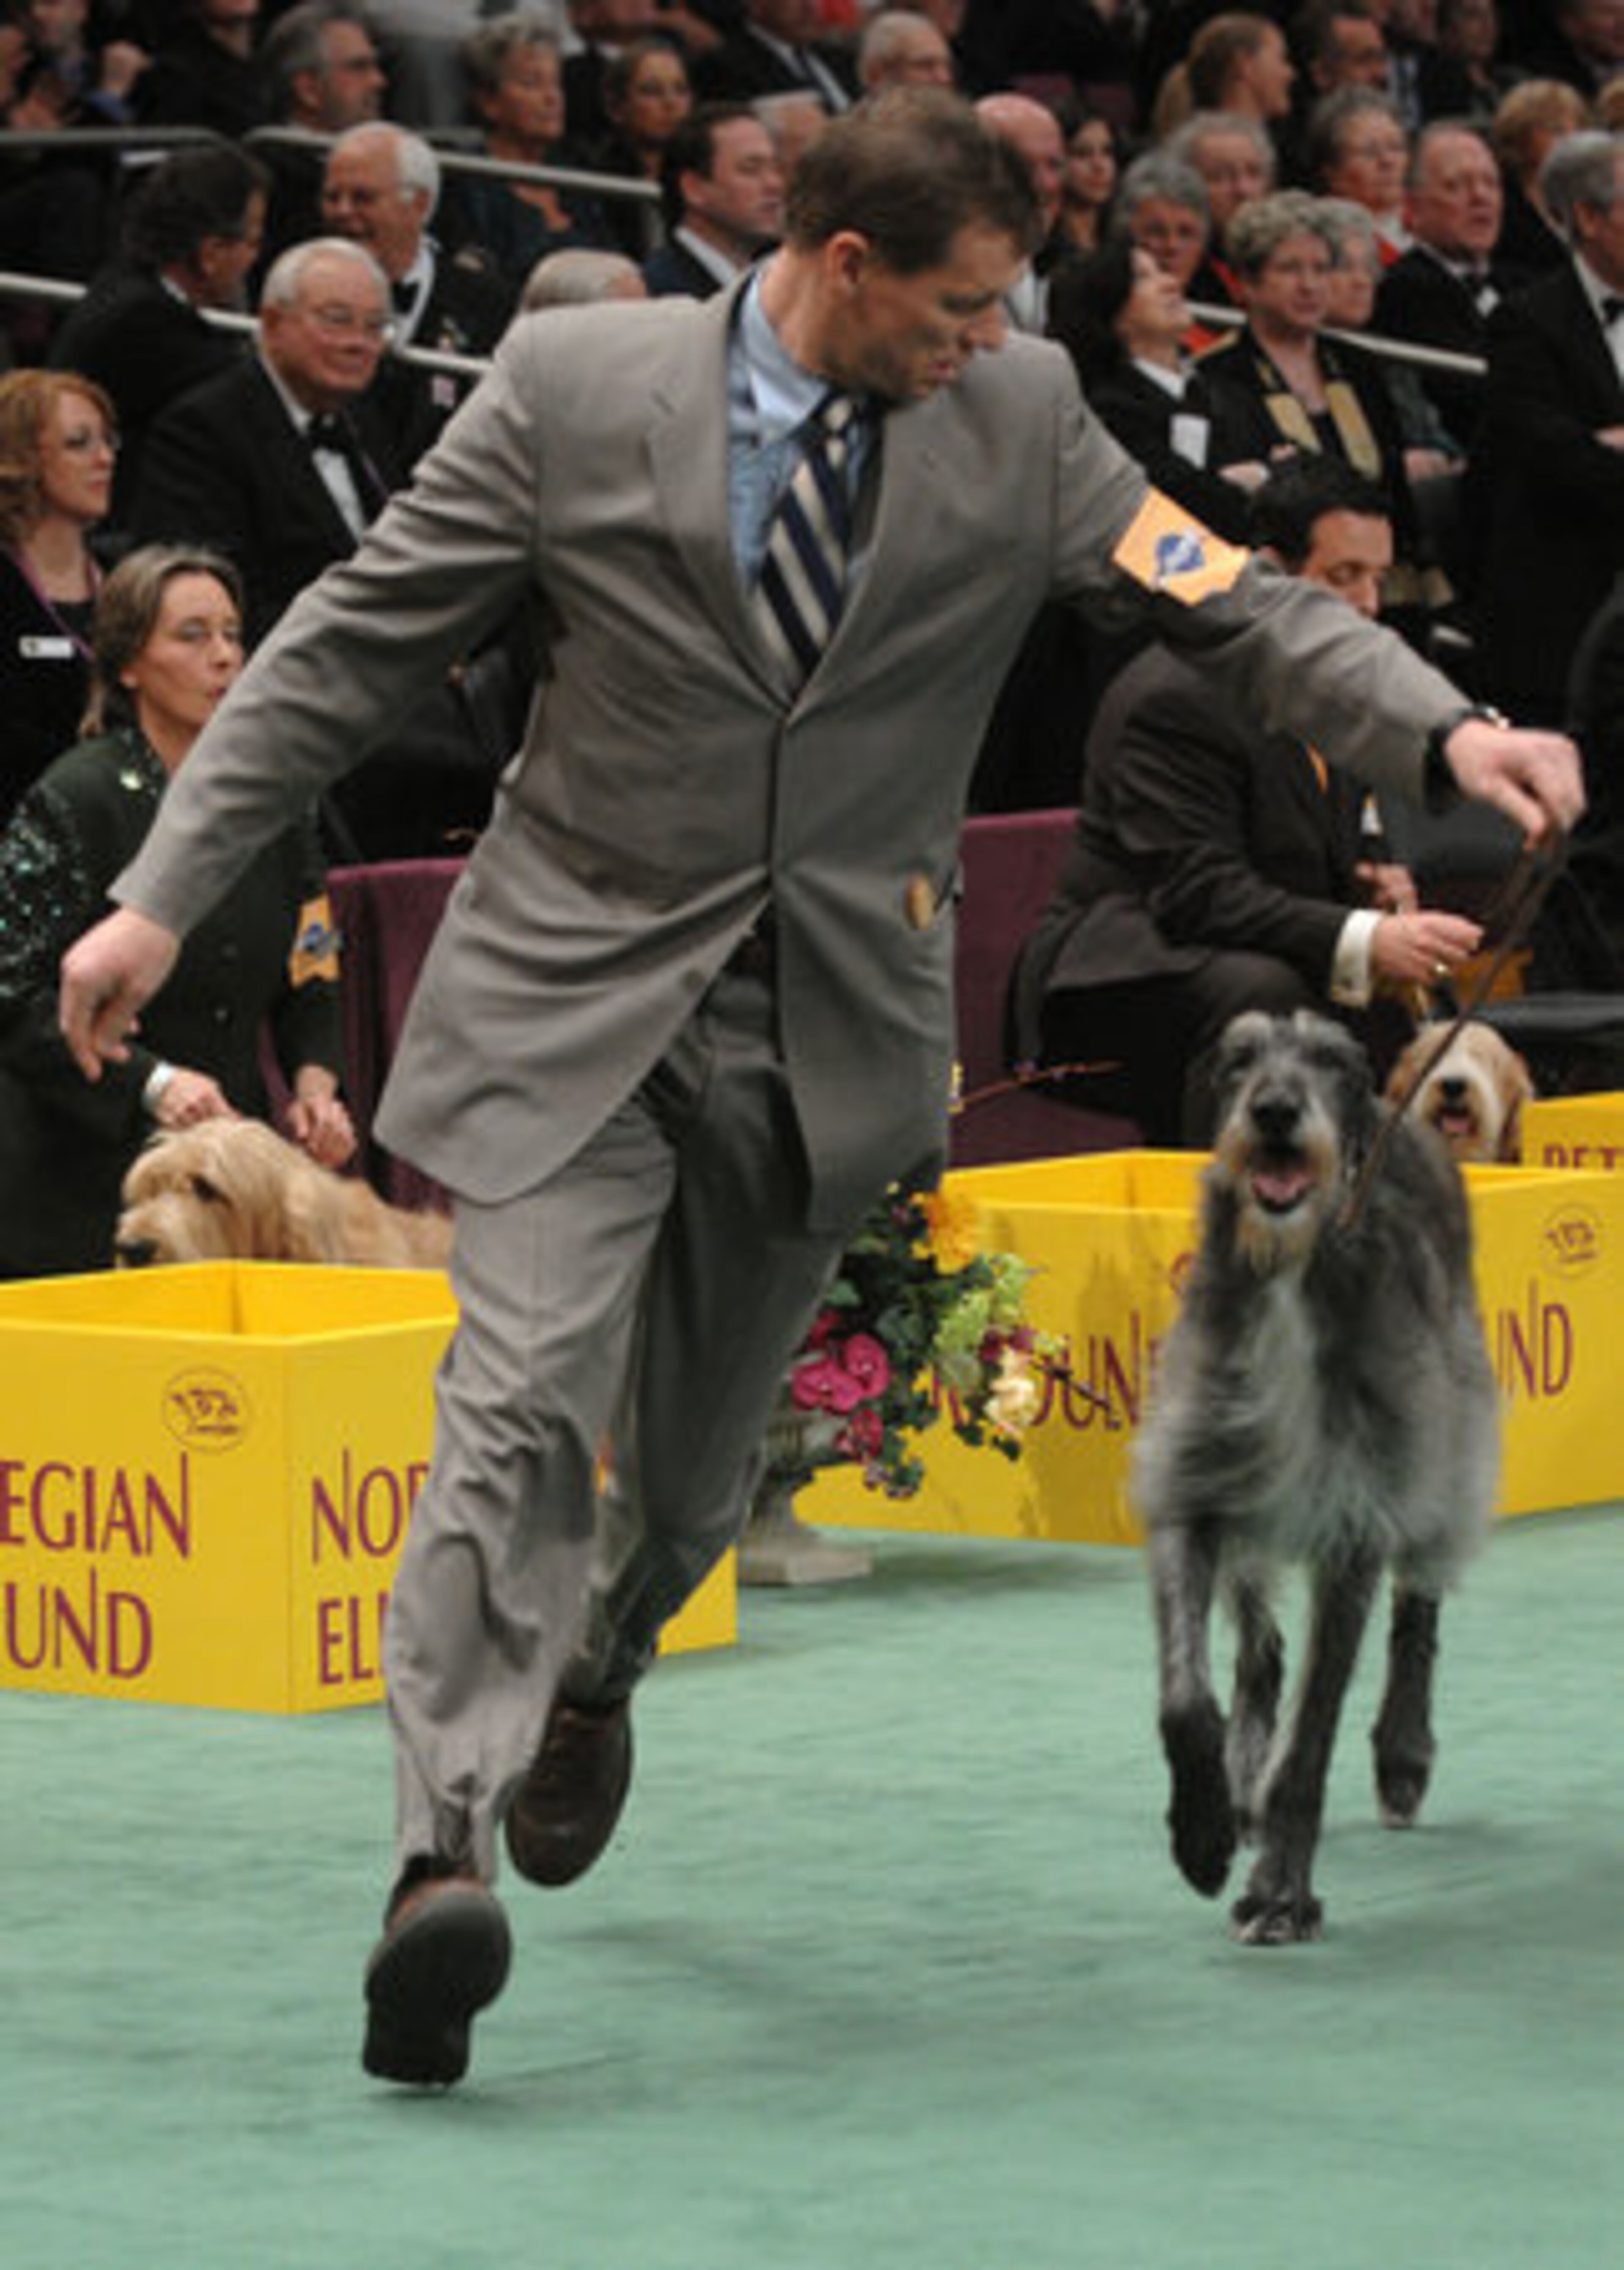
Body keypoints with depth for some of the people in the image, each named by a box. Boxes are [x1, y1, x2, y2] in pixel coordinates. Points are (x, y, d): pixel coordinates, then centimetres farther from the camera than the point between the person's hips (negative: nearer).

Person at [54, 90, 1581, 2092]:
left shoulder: (1019, 421, 0)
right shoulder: (575, 389, -6)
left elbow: (1236, 609, 0)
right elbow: (353, 649, -2)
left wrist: (1445, 734, -18)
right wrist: (160, 898, -5)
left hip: (829, 1017, 3)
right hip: (576, 994, -3)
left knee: (696, 1462, 14)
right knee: (525, 1403, -19)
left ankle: (588, 1683, 47)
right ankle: (442, 1864, -26)